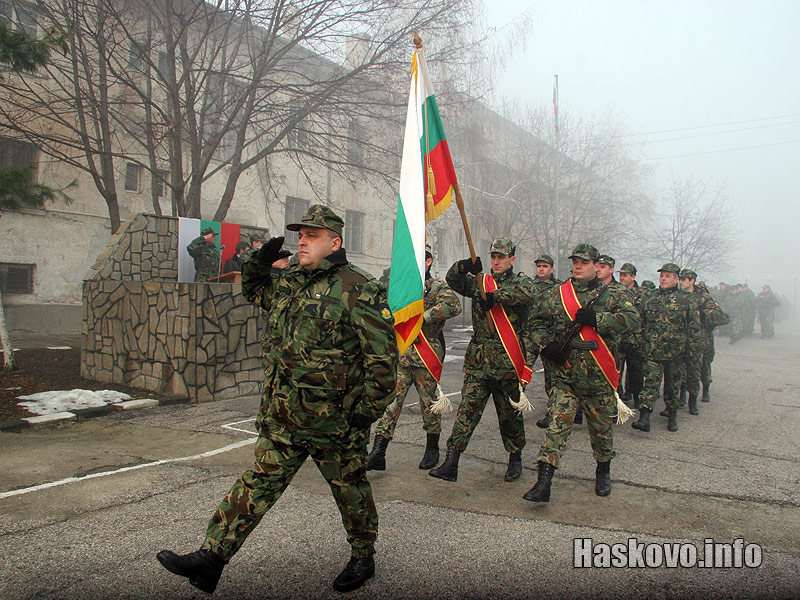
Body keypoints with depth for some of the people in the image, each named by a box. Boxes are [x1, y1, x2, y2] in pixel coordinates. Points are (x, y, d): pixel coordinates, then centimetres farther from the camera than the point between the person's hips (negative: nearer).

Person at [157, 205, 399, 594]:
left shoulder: (357, 290, -14)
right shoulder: (288, 282, 9)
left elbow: (382, 355, -15)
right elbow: (254, 290, 31)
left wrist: (364, 412, -16)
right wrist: (259, 263, 9)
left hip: (332, 419, -6)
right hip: (282, 416, 6)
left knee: (349, 488, 12)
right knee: (259, 481, 10)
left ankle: (363, 558, 33)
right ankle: (212, 557, 15)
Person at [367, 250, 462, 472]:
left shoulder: (438, 287, -2)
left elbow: (453, 306, -22)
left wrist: (423, 317, -24)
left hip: (426, 356, -3)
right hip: (400, 354, 4)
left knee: (429, 403, 9)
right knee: (391, 398, -3)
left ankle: (432, 449, 27)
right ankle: (377, 453, -2)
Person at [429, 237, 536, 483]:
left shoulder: (521, 281, 4)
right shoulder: (480, 282, 14)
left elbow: (528, 293, -20)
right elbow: (453, 280, 2)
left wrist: (495, 296, -29)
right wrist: (463, 267, -19)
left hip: (507, 361, -2)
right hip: (478, 360, 2)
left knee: (510, 414, 11)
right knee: (467, 409, -5)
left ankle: (515, 458, 32)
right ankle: (451, 463, -6)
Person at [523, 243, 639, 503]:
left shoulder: (613, 295, 2)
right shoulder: (557, 294, 8)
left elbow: (633, 320, -12)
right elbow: (537, 321, 13)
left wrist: (596, 319, -22)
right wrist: (545, 345, -4)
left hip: (599, 376, 0)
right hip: (565, 376, 1)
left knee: (601, 428, 14)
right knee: (557, 425, -8)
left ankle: (603, 472, 38)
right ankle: (543, 482, -8)